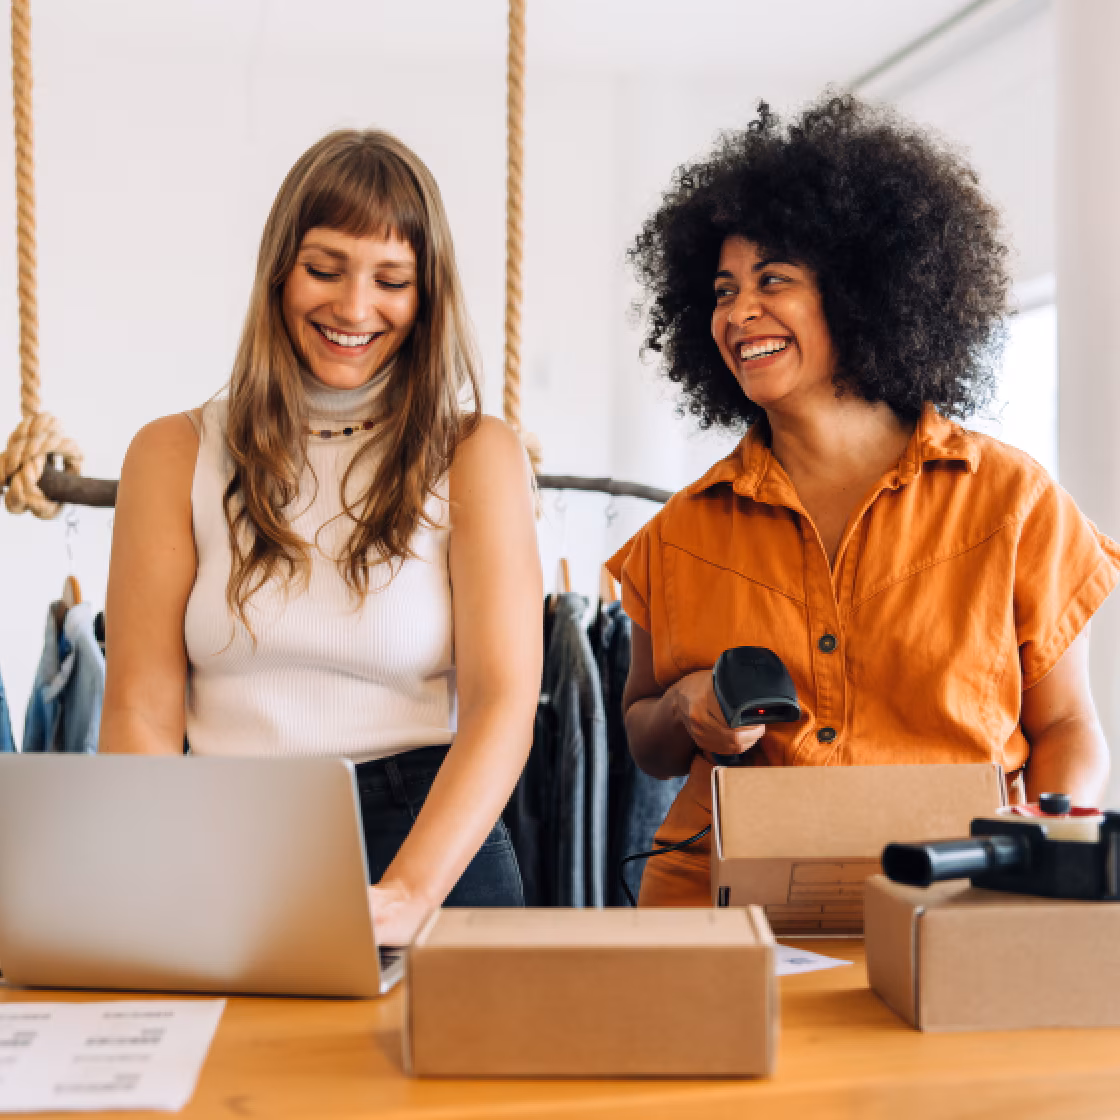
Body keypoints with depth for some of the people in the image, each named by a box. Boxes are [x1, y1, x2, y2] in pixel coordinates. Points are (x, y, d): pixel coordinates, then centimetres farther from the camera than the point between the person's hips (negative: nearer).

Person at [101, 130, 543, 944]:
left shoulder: (477, 457, 5)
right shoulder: (174, 455, 9)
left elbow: (502, 703, -6)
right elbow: (141, 711, 2)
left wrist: (405, 896, -22)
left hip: (430, 847, -1)